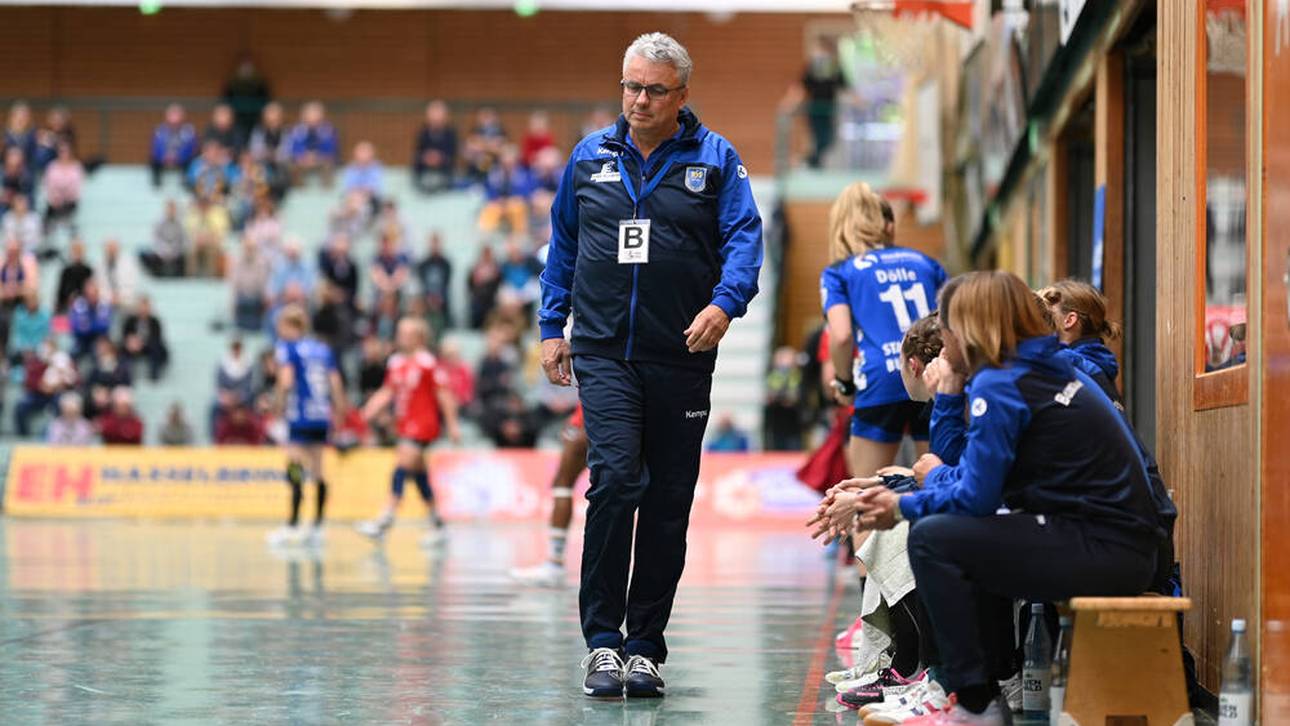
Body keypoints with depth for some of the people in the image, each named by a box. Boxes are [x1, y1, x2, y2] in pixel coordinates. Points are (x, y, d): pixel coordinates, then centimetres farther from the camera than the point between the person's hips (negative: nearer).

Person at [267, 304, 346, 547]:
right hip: (322, 417, 6)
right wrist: (339, 410, 15)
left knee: (296, 471, -9)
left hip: (300, 417, -6)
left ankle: (292, 525, -15)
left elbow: (287, 381, -15)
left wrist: (280, 402, -1)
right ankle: (317, 526, 12)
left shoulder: (286, 347, -3)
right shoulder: (323, 349, 14)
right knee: (317, 472, 11)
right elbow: (336, 384, 10)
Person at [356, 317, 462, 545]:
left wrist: (452, 425, -7)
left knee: (402, 466, -17)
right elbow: (387, 392, 14)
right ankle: (436, 524, 20)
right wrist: (370, 411, -1)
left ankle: (385, 522, -22)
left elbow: (443, 395, -8)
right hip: (405, 424, 8)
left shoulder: (427, 362, -10)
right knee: (419, 474, 11)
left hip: (421, 424, -8)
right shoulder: (395, 362, 10)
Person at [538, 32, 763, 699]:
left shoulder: (715, 159, 3)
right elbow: (562, 245, 18)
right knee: (615, 480, -17)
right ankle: (603, 641, -11)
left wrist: (725, 302, -23)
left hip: (681, 359, 0)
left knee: (668, 503, 4)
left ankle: (645, 646, 13)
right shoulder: (590, 157, 10)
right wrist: (552, 327, 12)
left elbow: (744, 237, -5)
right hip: (605, 352, 0)